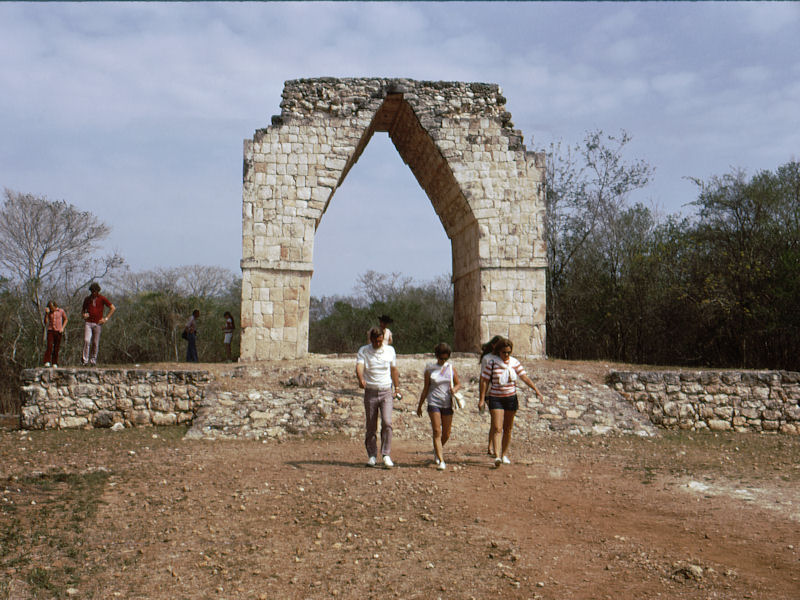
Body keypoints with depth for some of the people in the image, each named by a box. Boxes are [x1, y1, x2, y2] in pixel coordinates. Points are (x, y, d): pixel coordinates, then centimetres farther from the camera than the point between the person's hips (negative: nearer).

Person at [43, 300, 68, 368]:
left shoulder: (61, 311, 2)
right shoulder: (48, 312, 5)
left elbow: (66, 319, 14)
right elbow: (45, 322, -4)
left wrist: (62, 327, 2)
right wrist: (46, 313, -13)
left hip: (58, 332, 0)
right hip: (50, 331, 0)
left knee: (56, 348, 1)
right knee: (49, 346, -15)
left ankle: (55, 363, 8)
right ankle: (47, 362, -12)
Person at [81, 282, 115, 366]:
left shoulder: (102, 299, 1)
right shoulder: (87, 299, 11)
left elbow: (113, 308, 2)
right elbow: (83, 310, 23)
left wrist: (106, 318, -4)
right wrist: (84, 314, -1)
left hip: (98, 324, -1)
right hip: (88, 323, 1)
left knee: (95, 343, 1)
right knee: (86, 341, -12)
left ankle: (93, 360, 12)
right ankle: (84, 360, -9)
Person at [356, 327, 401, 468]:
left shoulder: (390, 350, 6)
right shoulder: (363, 351, -1)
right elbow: (359, 366, -19)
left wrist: (397, 388, 17)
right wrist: (361, 380, -39)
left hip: (386, 392, 1)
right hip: (370, 392, 0)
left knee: (387, 423, -14)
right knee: (371, 426, 4)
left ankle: (386, 455, -7)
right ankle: (372, 456, 16)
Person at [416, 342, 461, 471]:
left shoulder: (451, 368, 7)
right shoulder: (430, 369, 2)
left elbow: (458, 383, 15)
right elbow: (426, 389, 8)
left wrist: (454, 389, -9)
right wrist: (420, 405, 11)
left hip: (447, 403, 2)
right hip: (434, 403, -2)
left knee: (446, 434, 9)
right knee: (437, 432, -10)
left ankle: (437, 450, 38)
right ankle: (441, 461, -9)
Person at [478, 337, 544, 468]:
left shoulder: (514, 362, 3)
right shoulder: (491, 362, -6)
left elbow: (525, 377, 1)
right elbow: (485, 381, -5)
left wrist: (536, 389, -11)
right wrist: (482, 399, -9)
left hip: (511, 398, 3)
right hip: (495, 398, -3)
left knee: (508, 428, 10)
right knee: (497, 428, -13)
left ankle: (505, 454, 22)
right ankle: (497, 456, -22)